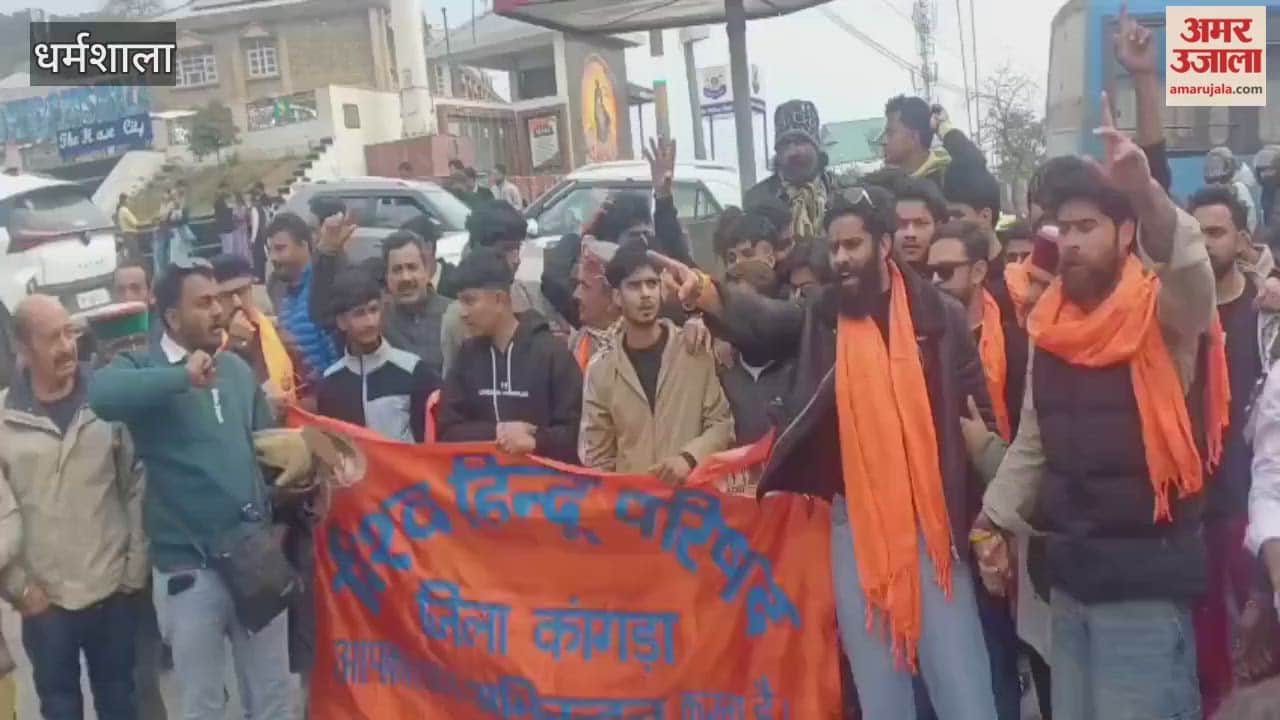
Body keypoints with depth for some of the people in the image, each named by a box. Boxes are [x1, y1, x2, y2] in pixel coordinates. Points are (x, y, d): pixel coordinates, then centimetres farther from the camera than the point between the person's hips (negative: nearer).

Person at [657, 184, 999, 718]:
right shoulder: (818, 317, 5)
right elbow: (758, 318, -14)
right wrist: (704, 291, -35)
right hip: (853, 524, 2)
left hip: (931, 524, -1)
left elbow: (980, 413, 4)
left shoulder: (940, 315, 1)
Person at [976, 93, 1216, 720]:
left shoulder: (1161, 314, -9)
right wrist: (993, 520, 16)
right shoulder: (1049, 325, 8)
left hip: (1144, 572, -6)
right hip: (1069, 571, 6)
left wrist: (1146, 192, -48)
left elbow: (1193, 271, -33)